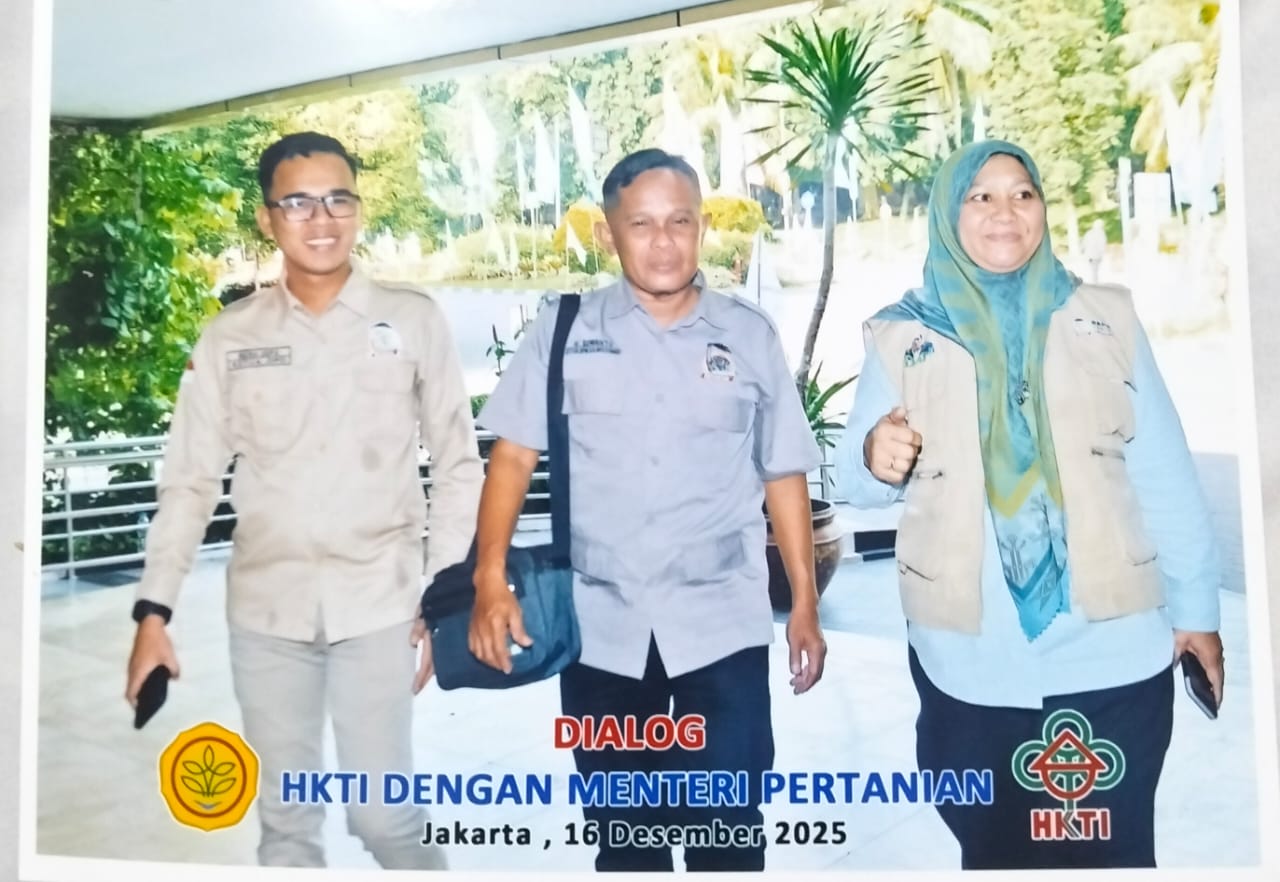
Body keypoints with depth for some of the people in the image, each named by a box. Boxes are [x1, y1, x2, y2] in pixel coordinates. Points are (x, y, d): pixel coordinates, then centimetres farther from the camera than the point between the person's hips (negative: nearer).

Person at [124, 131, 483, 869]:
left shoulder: (414, 320, -1)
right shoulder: (230, 336, 4)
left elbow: (458, 464, 1)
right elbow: (191, 479, 5)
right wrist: (154, 610, -1)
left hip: (379, 606, -2)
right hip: (265, 611, 2)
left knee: (386, 814, 3)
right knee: (286, 819, 14)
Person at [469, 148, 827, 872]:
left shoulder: (750, 335, 2)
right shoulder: (565, 331, 0)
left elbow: (784, 475, 6)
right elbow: (514, 456, -1)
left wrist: (805, 604, 5)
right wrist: (491, 581, -10)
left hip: (723, 628, 0)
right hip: (599, 629, 1)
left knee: (728, 827, 6)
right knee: (622, 828, 18)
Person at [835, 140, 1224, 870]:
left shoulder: (1106, 320, 2)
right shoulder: (902, 338, 0)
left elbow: (1165, 476, 5)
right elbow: (857, 483, -3)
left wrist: (1196, 606, 6)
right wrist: (875, 459, -25)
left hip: (1115, 658, 1)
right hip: (972, 666, 0)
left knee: (1114, 850, 12)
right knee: (994, 851, 16)